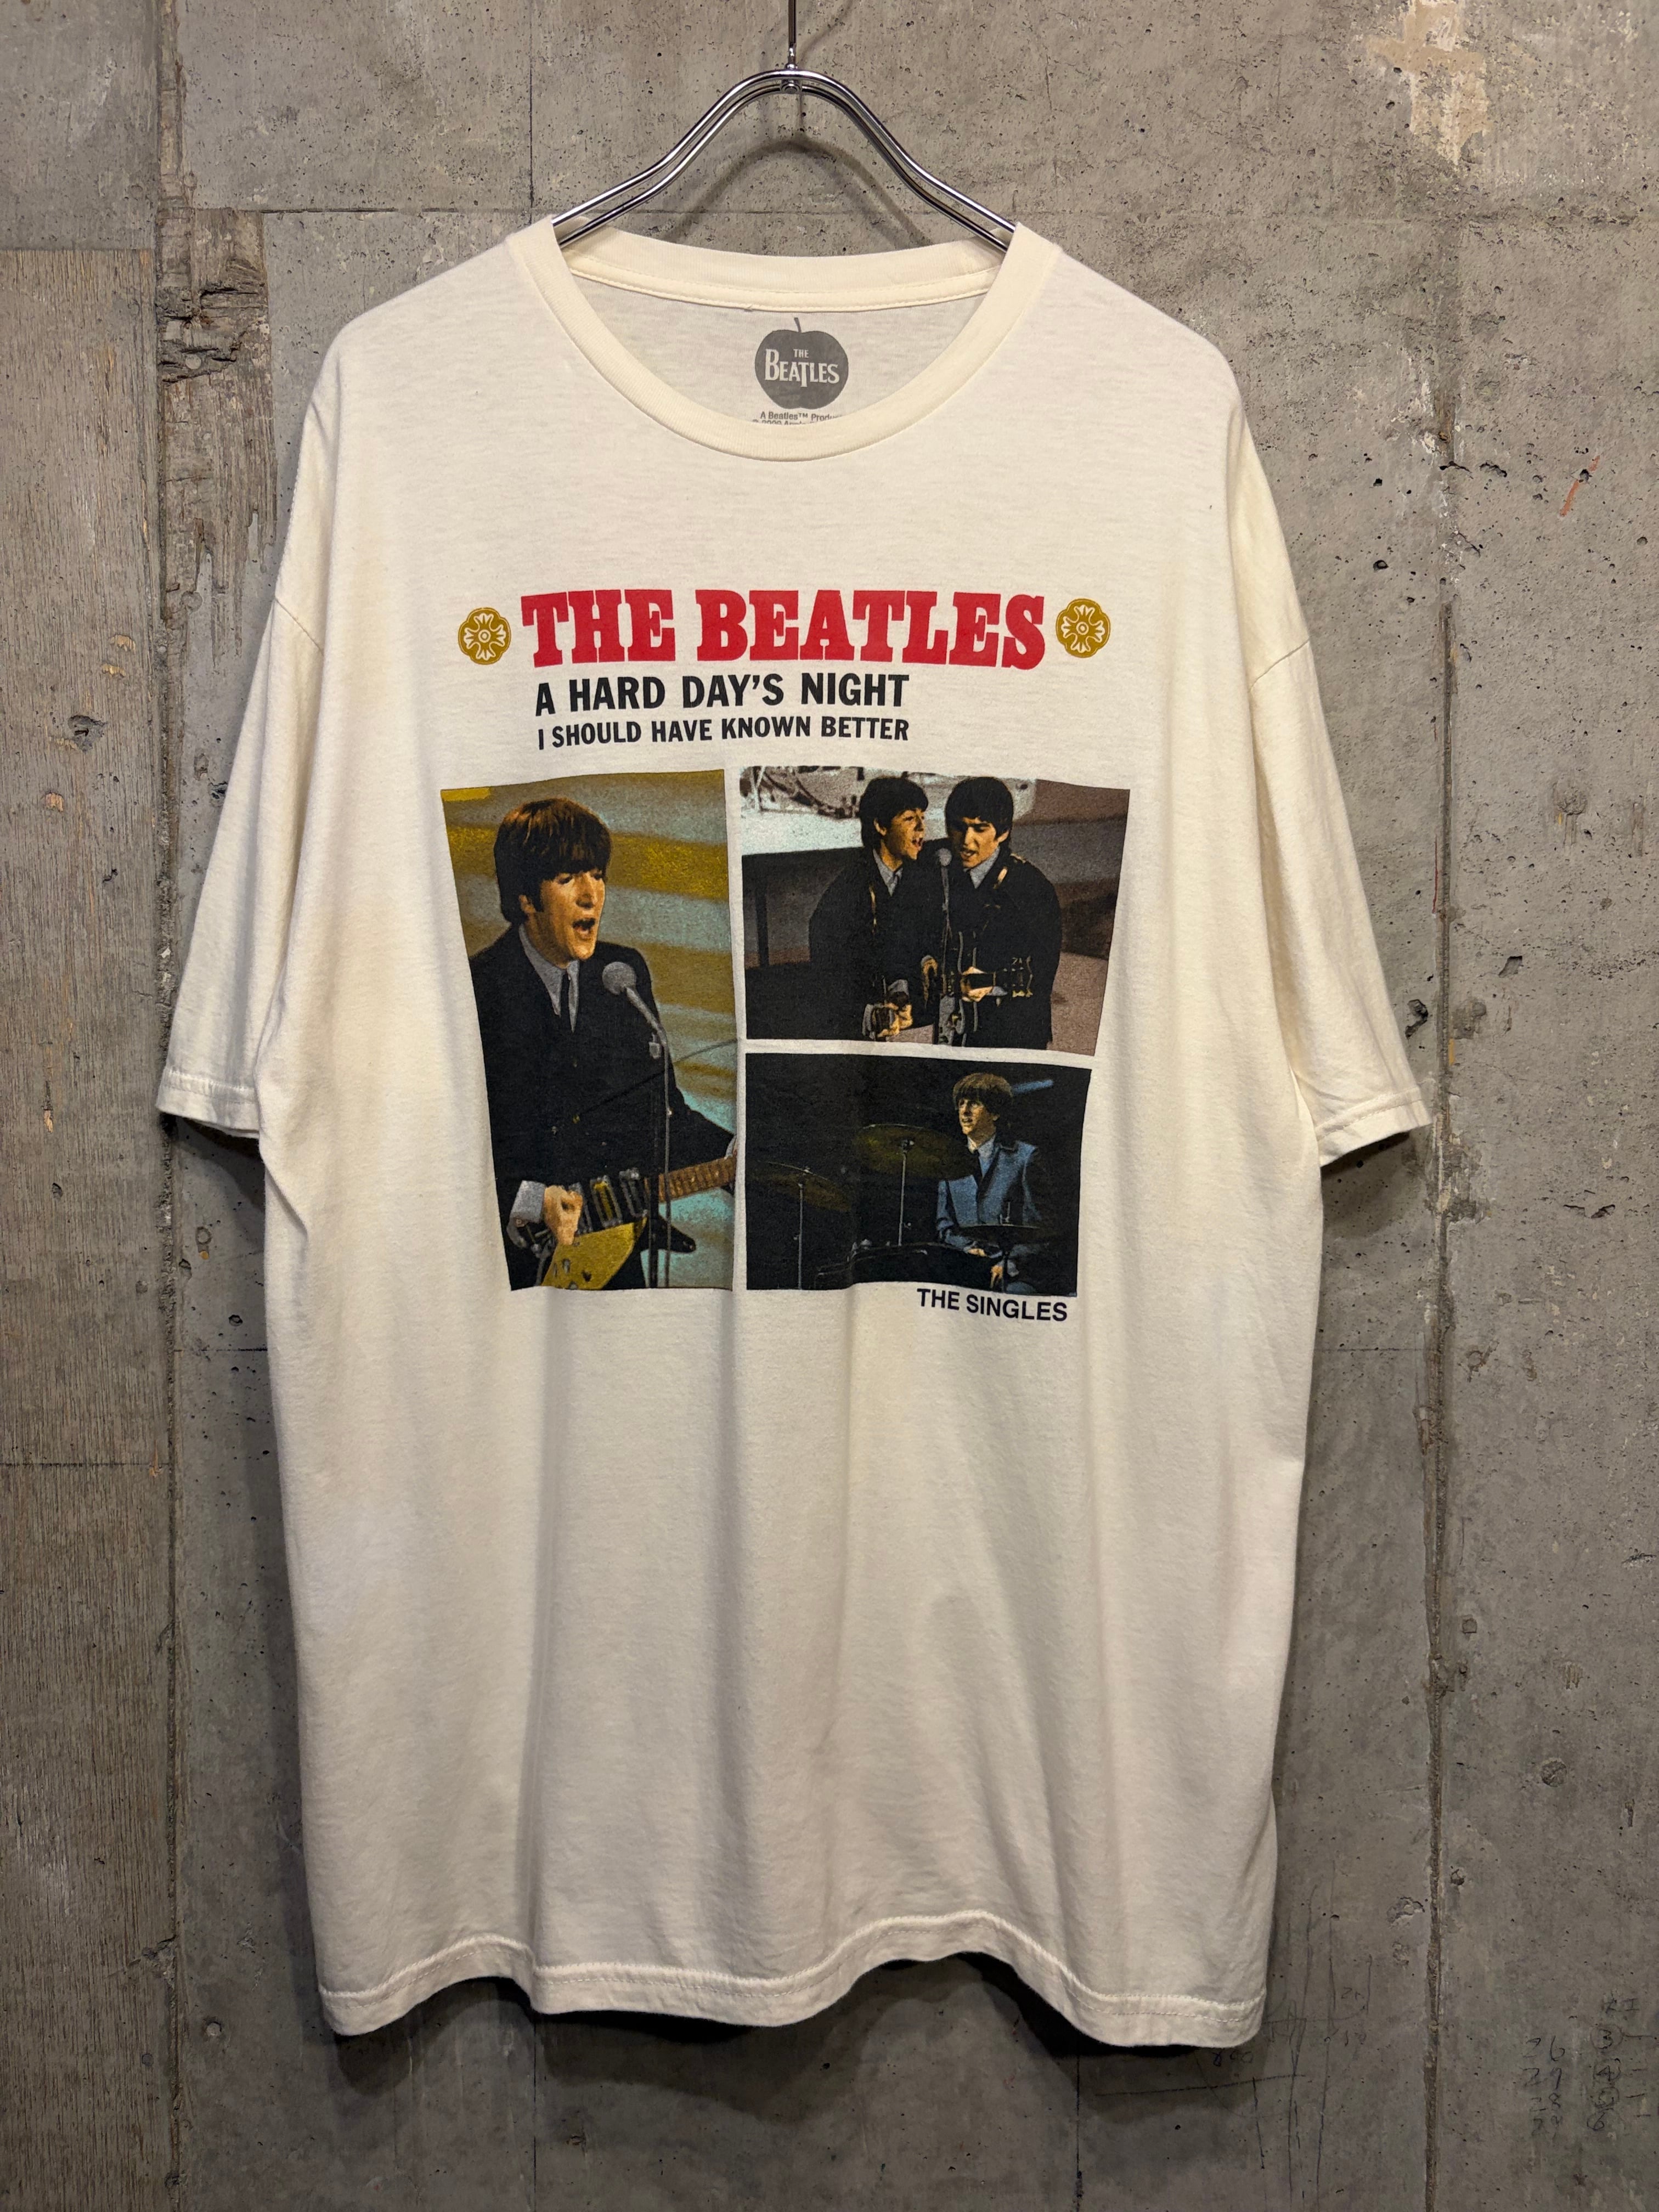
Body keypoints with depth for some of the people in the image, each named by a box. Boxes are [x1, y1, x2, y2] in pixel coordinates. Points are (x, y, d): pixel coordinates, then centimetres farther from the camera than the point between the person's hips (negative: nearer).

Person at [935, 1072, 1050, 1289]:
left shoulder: (1025, 1157, 4)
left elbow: (1040, 1224, -1)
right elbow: (943, 1223, 14)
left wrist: (1008, 1263, -13)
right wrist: (969, 1248, -6)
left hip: (1015, 1271, -3)